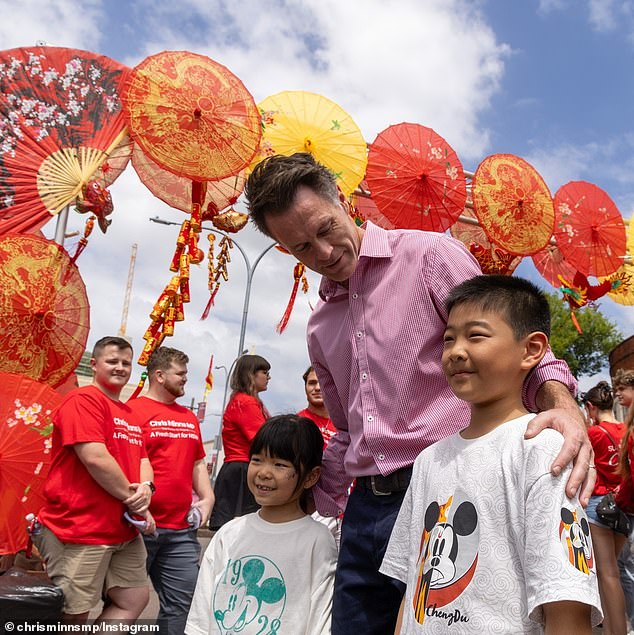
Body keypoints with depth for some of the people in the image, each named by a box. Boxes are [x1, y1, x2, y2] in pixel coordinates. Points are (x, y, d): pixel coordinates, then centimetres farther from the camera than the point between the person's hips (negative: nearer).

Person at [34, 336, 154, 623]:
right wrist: (133, 500, -13)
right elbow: (95, 458, -21)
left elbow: (142, 459, 15)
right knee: (74, 616, 2)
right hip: (79, 530, -9)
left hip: (125, 531, 9)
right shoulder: (83, 400, -12)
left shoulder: (130, 413, 16)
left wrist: (146, 488, -8)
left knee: (135, 599, 12)